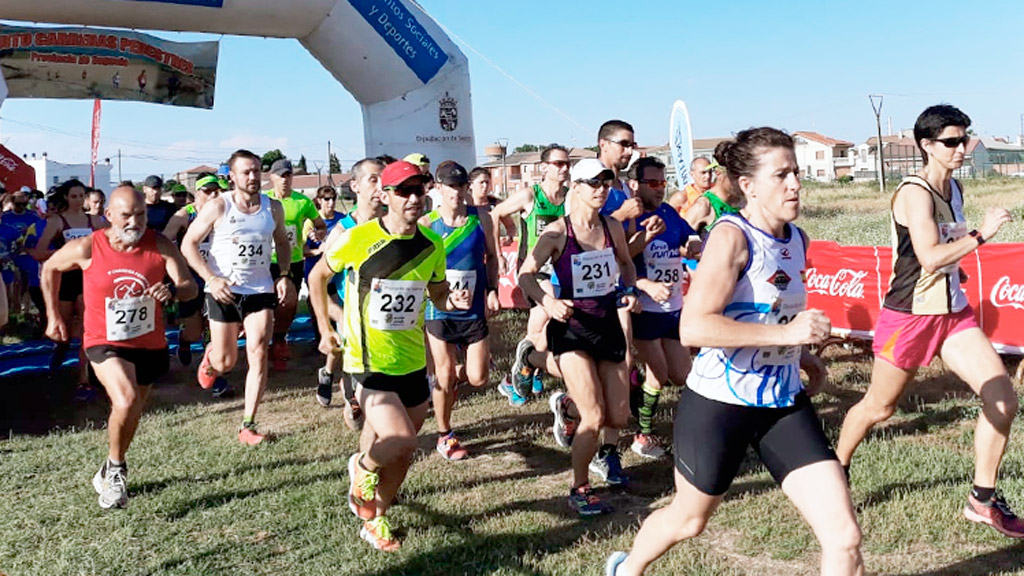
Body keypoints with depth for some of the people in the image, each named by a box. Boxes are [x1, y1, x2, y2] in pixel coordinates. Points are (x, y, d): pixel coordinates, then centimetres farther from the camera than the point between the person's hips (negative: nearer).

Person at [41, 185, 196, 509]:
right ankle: (115, 467, 1)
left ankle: (109, 475, 45)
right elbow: (50, 268, 7)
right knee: (127, 403, -27)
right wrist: (53, 316, 9)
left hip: (150, 346, 3)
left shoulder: (160, 246, -12)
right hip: (106, 344, -3)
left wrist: (172, 291, -40)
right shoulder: (87, 248, -12)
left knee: (131, 413, 18)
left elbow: (190, 287, -18)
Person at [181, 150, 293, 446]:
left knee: (258, 357, -9)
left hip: (261, 290, 2)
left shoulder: (273, 208, 2)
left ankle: (248, 426, 0)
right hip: (223, 292, -2)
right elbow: (188, 244, -5)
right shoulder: (218, 207, -8)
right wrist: (211, 279, -16)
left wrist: (284, 276, 2)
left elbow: (282, 242, 18)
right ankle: (210, 356, 47)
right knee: (225, 364, 7)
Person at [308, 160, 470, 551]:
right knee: (400, 440, -20)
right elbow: (317, 276, 3)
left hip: (412, 361, 5)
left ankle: (374, 519, 38)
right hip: (369, 362, -5)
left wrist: (453, 301, -10)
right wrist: (324, 328, 0)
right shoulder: (358, 239, -13)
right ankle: (363, 467, 15)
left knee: (401, 454, 13)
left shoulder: (432, 245, -1)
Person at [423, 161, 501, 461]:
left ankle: (457, 374, 36)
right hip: (439, 311, -2)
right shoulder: (426, 224, -6)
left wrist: (492, 290, -1)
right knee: (445, 378, 3)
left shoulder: (481, 217, -1)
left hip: (474, 310, 2)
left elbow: (491, 256, 10)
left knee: (478, 378, 0)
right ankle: (445, 436, 25)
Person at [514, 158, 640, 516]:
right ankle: (579, 490, 12)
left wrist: (630, 290, 2)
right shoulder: (557, 232, -11)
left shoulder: (613, 228, 3)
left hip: (609, 326, 5)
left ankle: (566, 406, 36)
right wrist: (548, 302, -26)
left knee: (619, 418, 6)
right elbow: (525, 274, -9)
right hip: (572, 328, -5)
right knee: (594, 417, -11)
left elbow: (626, 263, 20)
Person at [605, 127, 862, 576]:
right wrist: (786, 333, -31)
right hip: (718, 404, -6)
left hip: (785, 404, 6)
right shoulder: (732, 236, -19)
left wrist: (802, 356, 10)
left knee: (845, 538, -4)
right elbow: (693, 327, -31)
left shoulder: (796, 239, 5)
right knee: (688, 520, 19)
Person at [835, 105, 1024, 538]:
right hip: (910, 315, -7)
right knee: (879, 406, 7)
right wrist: (981, 234, -23)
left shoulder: (954, 187, 10)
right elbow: (930, 256, -27)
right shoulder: (915, 193, -16)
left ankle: (982, 500, 9)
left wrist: (952, 264, 13)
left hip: (954, 312, 8)